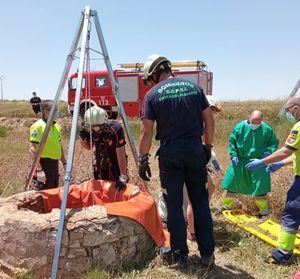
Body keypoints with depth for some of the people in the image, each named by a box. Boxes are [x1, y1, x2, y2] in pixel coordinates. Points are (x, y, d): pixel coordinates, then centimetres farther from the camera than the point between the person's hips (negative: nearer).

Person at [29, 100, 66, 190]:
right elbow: (33, 149, -18)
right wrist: (39, 169, -23)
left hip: (55, 163, 8)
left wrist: (64, 163, 17)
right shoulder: (38, 126, -13)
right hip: (44, 163, -8)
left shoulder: (56, 126, 12)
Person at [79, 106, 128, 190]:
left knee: (119, 188, -4)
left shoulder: (115, 129, -30)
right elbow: (88, 147, 5)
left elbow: (121, 154, -30)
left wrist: (123, 177, -34)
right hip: (100, 163, 5)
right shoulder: (90, 130, -13)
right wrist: (82, 139, -18)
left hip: (116, 164, -4)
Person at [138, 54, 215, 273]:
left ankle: (180, 255, 17)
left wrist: (143, 159, 1)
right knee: (200, 202, 10)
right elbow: (209, 120, 7)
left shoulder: (153, 95, -3)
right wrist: (208, 146, 15)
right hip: (195, 150, 3)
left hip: (170, 153, -3)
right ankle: (207, 254, 15)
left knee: (174, 205, 8)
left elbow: (147, 132, -6)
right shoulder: (194, 87, 6)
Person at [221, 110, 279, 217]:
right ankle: (226, 206, 24)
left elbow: (274, 142, 6)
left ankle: (264, 210, 18)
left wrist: (268, 151, -12)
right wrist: (233, 155, -7)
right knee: (232, 182, 7)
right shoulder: (240, 127, -7)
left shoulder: (266, 129, -8)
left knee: (260, 187, -2)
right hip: (240, 161, 1)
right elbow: (232, 141, 2)